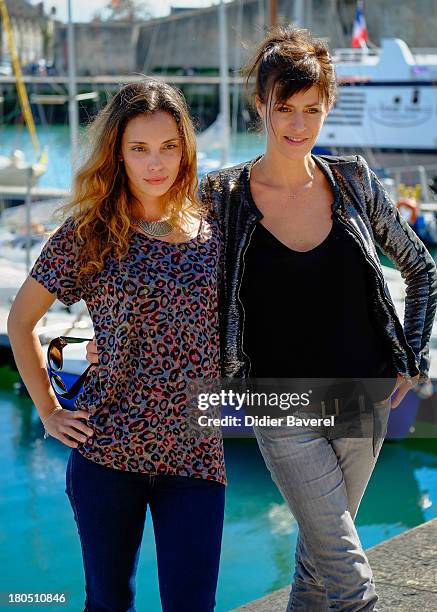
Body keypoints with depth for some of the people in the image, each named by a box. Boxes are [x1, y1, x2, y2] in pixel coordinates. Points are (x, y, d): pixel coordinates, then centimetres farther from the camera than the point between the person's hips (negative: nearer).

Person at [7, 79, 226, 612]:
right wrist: (48, 411, 3)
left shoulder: (213, 234, 2)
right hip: (108, 452, -1)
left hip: (196, 456, 1)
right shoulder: (88, 234, -3)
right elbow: (21, 321, 6)